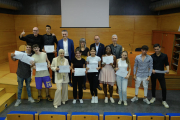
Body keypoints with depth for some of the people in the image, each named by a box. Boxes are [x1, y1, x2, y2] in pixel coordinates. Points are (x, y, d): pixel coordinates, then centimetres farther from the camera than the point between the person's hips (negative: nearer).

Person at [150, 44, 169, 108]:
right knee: (153, 86, 15)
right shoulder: (152, 56, -5)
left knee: (164, 87, 0)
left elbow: (166, 64, 6)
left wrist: (167, 69, -13)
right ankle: (153, 97, 35)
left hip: (161, 74, 0)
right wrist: (152, 70, -18)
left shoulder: (164, 56, -4)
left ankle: (164, 101, 17)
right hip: (153, 74, 1)